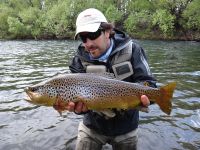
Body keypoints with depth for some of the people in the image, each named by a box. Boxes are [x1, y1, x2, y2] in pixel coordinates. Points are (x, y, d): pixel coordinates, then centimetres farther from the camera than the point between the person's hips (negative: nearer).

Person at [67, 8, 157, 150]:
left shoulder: (131, 50, -11)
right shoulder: (80, 60, -10)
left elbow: (147, 81, -16)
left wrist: (141, 95, -37)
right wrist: (79, 105, -38)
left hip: (126, 127, 0)